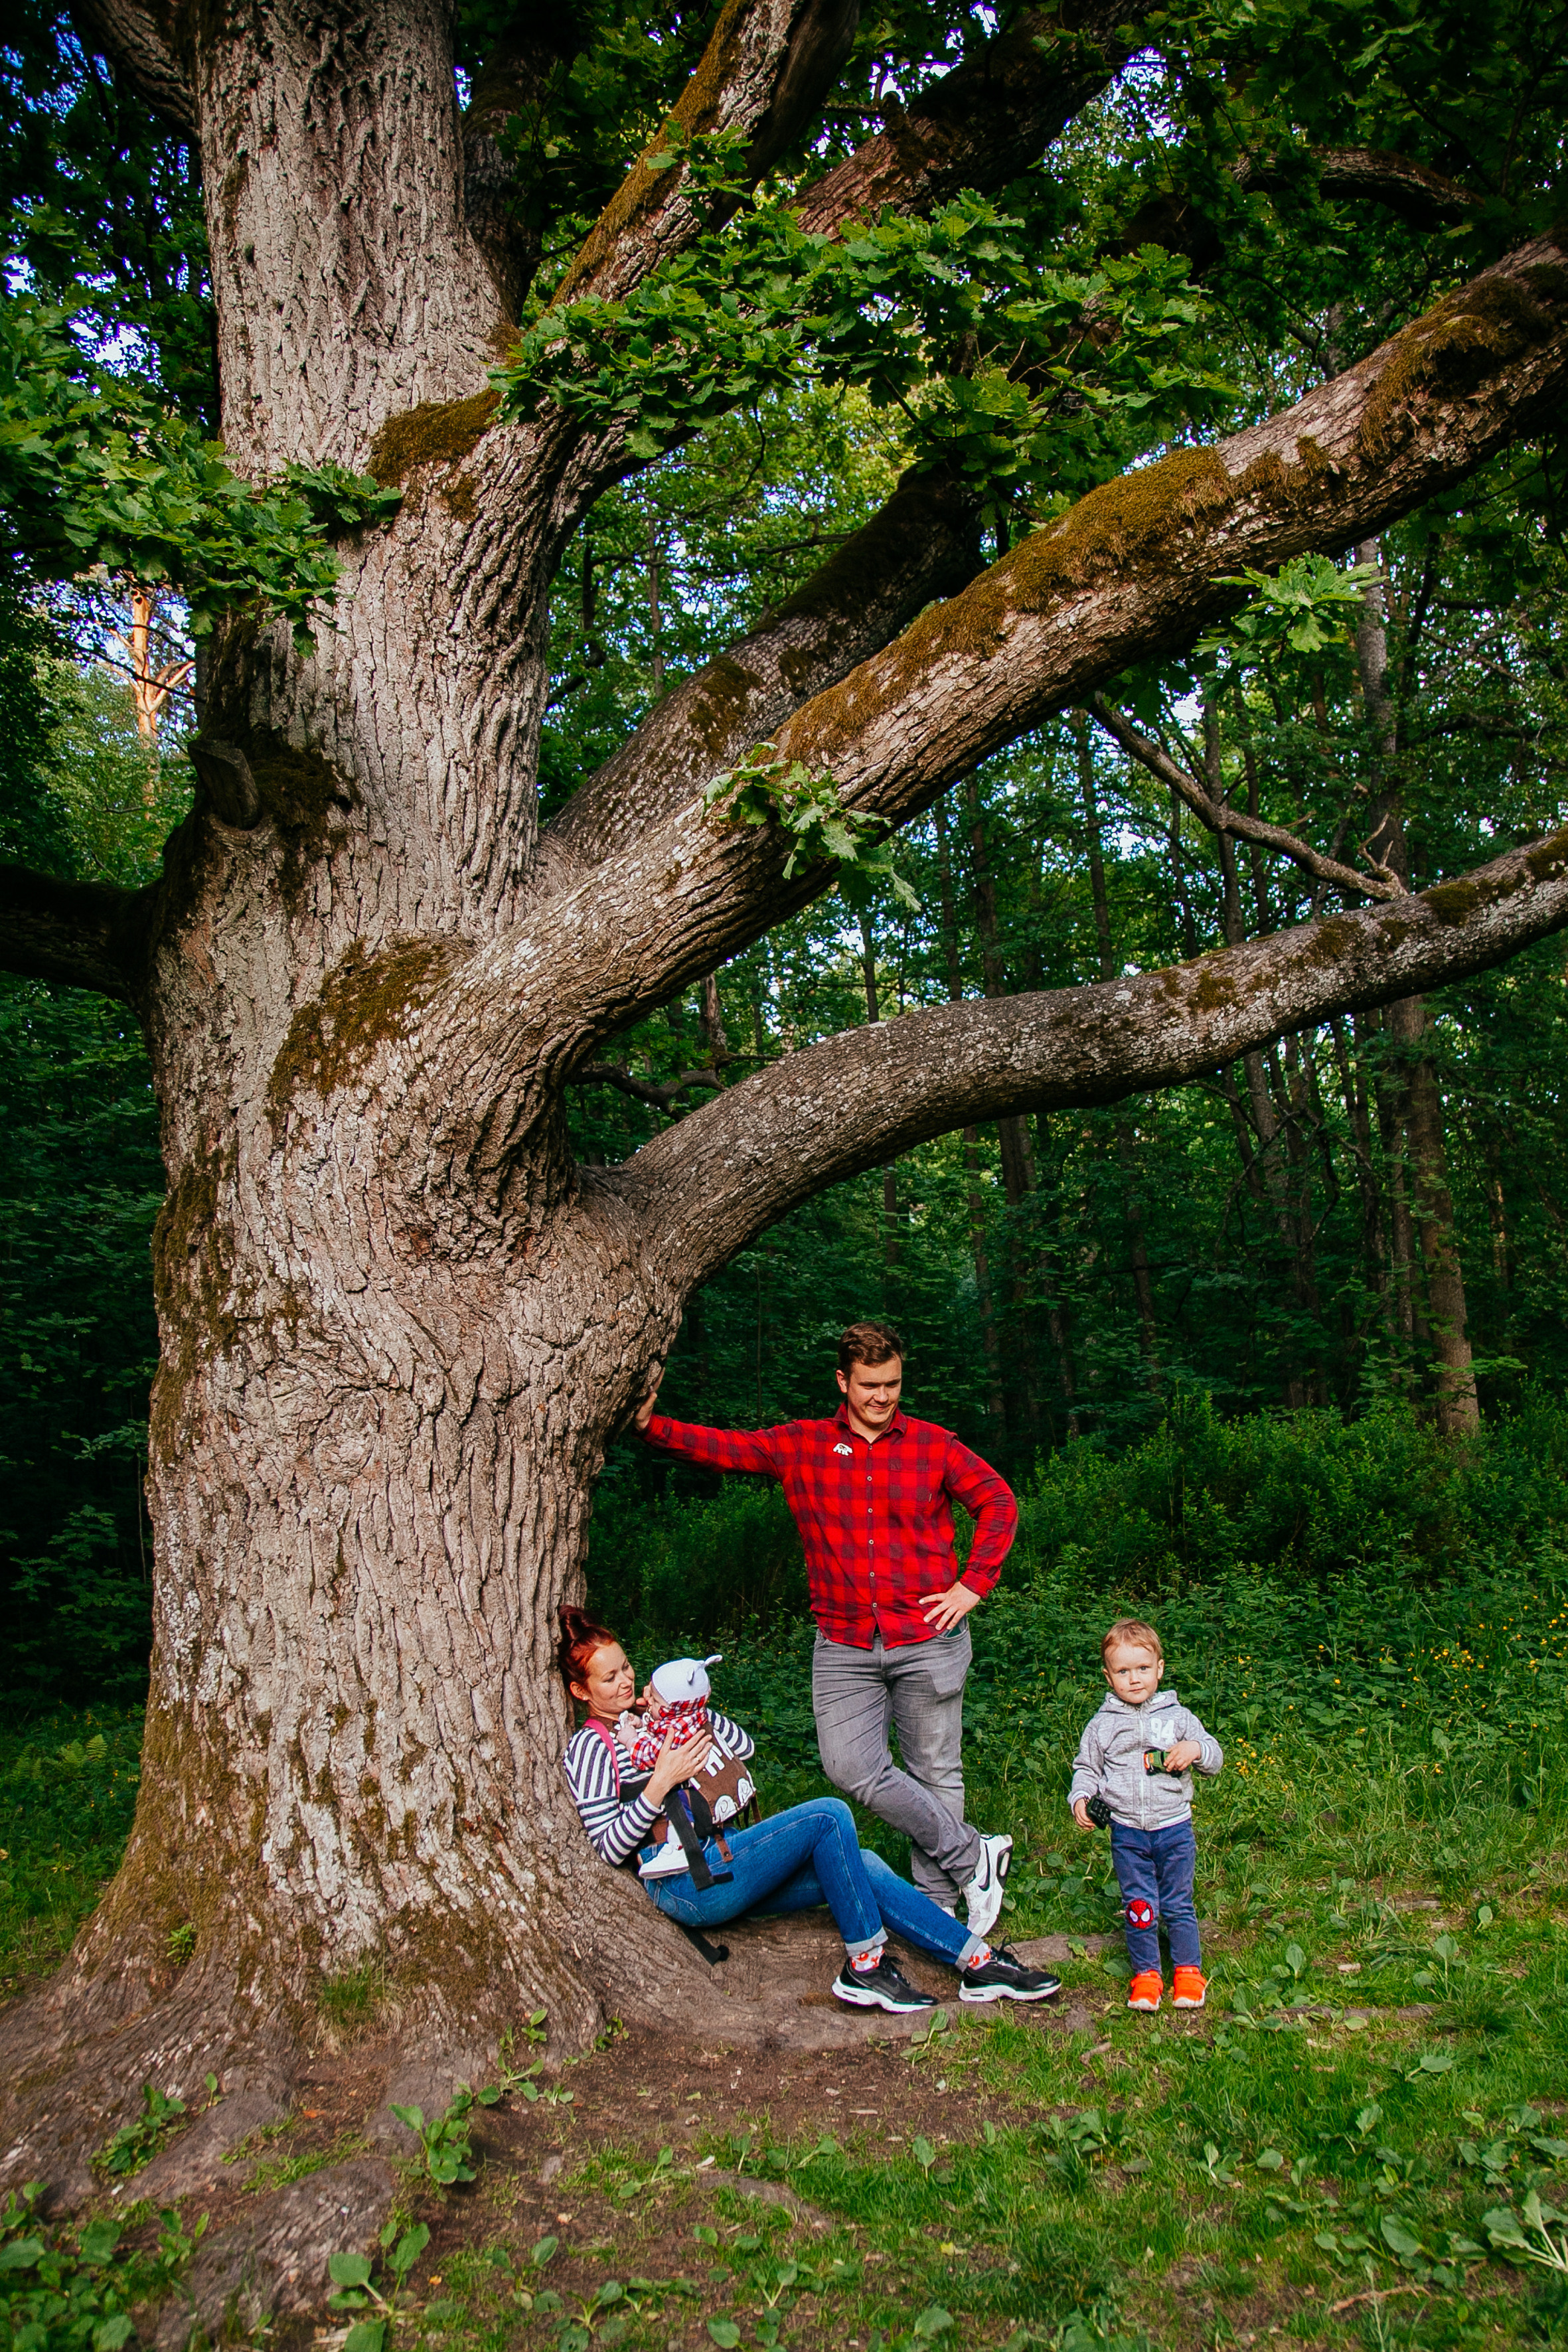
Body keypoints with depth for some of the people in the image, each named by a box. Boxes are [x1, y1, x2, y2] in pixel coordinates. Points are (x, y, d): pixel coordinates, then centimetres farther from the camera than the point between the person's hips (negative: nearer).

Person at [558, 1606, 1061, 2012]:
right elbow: (609, 1847, -11)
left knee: (863, 1868, -8)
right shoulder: (590, 1746, -3)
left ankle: (977, 1962, -8)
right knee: (828, 1816, -21)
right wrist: (661, 1783, -19)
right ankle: (864, 1964, -15)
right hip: (688, 1885, -8)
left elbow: (742, 1746, 15)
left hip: (720, 1861, 8)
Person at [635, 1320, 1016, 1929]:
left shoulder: (933, 1445, 1)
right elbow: (720, 1446, 0)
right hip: (845, 1646, 1)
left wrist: (973, 1586, 0)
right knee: (851, 1768, -9)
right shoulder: (801, 1446, 3)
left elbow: (997, 1502, 8)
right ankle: (972, 1855, 7)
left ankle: (936, 1901, 22)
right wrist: (650, 1423, -14)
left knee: (934, 1771, 6)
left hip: (928, 1640, -1)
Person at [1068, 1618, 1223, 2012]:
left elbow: (1215, 1758, 5)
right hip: (1127, 1833, 0)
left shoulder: (1178, 1717, 1)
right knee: (1138, 1906, 3)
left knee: (1178, 1905, 6)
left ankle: (1188, 1970, 23)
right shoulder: (1102, 1725, 1)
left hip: (1174, 1828, 0)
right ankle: (1146, 1973, 19)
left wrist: (1196, 1750, -16)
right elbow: (1086, 1768, 10)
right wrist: (1080, 1798, -8)